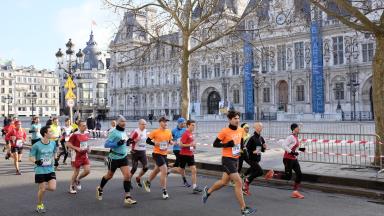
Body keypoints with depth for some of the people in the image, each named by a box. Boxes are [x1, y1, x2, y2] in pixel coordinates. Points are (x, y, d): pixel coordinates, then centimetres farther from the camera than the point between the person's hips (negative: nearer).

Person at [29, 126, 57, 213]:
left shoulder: (53, 143, -1)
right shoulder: (36, 145, -14)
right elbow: (31, 157, -8)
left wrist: (53, 160, 7)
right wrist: (36, 161, -27)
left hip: (50, 170, 4)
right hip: (40, 171, -4)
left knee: (53, 188, -8)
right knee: (42, 189, 1)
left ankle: (43, 187, 26)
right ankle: (39, 205, 26)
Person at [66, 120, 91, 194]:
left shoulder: (86, 134, 4)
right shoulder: (75, 134, -16)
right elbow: (68, 144, -14)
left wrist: (88, 148, 3)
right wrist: (77, 148, -23)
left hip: (85, 155, 6)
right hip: (77, 156, -6)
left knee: (87, 170, -3)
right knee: (76, 172, 5)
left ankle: (77, 180, 25)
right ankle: (71, 187, 27)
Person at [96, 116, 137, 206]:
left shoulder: (123, 132, 8)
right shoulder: (113, 132, -15)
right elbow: (106, 144, -21)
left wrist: (128, 142, 4)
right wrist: (118, 143, -32)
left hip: (123, 157, 6)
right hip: (114, 158, -6)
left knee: (128, 175, -9)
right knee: (109, 175, 14)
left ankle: (128, 197, -7)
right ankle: (100, 189, 42)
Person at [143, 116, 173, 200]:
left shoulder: (169, 132, 3)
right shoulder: (155, 132, -13)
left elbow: (170, 140, 16)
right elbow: (148, 141, -7)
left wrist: (171, 142, -6)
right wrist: (155, 144, -21)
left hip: (164, 154, 7)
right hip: (157, 154, -7)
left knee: (156, 170, 23)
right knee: (164, 170, -16)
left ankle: (147, 182, 49)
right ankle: (164, 191, -5)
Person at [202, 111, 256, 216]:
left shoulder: (241, 130, 4)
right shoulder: (224, 131, -16)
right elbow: (215, 144, -10)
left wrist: (242, 148, 4)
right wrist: (227, 145, -23)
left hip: (236, 159, 8)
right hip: (227, 160, -8)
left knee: (224, 181, 19)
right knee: (238, 183, -10)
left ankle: (208, 191, 44)